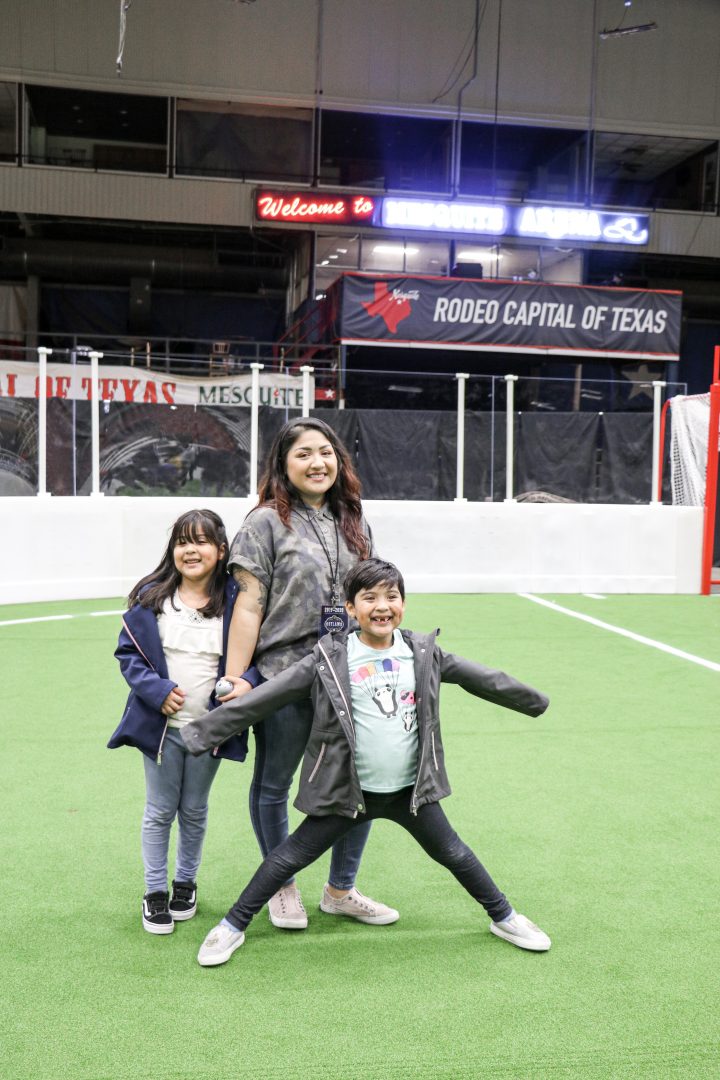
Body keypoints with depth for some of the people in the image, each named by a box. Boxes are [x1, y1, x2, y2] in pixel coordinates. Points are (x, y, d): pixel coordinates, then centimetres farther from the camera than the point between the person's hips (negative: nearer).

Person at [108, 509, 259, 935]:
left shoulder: (235, 600, -7)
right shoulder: (151, 597, -4)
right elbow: (128, 651, 0)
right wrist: (156, 690, -14)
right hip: (161, 724, 0)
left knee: (194, 812, 16)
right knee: (160, 811, 11)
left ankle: (186, 884, 37)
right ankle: (155, 892, 27)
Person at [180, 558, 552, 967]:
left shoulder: (424, 654, -1)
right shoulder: (330, 660, -12)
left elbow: (479, 678, 12)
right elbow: (268, 696, -13)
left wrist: (534, 700, 24)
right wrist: (207, 729, -16)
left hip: (411, 789, 3)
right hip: (349, 791, -2)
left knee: (454, 854, 16)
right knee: (291, 857, 1)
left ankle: (505, 918, 38)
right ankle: (232, 927, 18)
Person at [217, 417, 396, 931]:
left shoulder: (355, 524, 12)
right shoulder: (266, 523, -4)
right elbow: (249, 606, -9)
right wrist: (234, 679, -13)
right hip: (283, 677, -4)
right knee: (273, 786, 10)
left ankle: (341, 889, 29)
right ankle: (283, 888, 33)